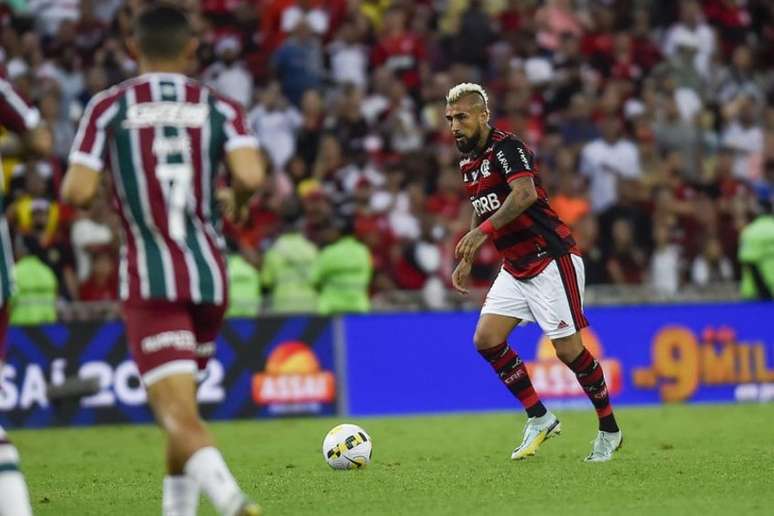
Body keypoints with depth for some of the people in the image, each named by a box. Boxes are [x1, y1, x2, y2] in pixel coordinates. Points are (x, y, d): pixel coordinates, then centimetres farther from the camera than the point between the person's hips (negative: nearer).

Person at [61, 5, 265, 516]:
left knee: (178, 413, -13)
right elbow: (250, 176, -12)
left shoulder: (108, 106, 2)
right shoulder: (219, 106, 5)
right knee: (183, 403, 22)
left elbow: (77, 192, -7)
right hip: (209, 275, 3)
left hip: (150, 281, -3)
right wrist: (237, 203, 11)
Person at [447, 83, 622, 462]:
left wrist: (481, 231, -39)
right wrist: (467, 260, 21)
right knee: (486, 339, -5)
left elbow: (524, 194, -33)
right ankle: (539, 419, 6)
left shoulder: (506, 147, -16)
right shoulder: (468, 162, 12)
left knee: (568, 349, -7)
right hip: (514, 268, 9)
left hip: (551, 259, -9)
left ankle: (609, 431, 10)